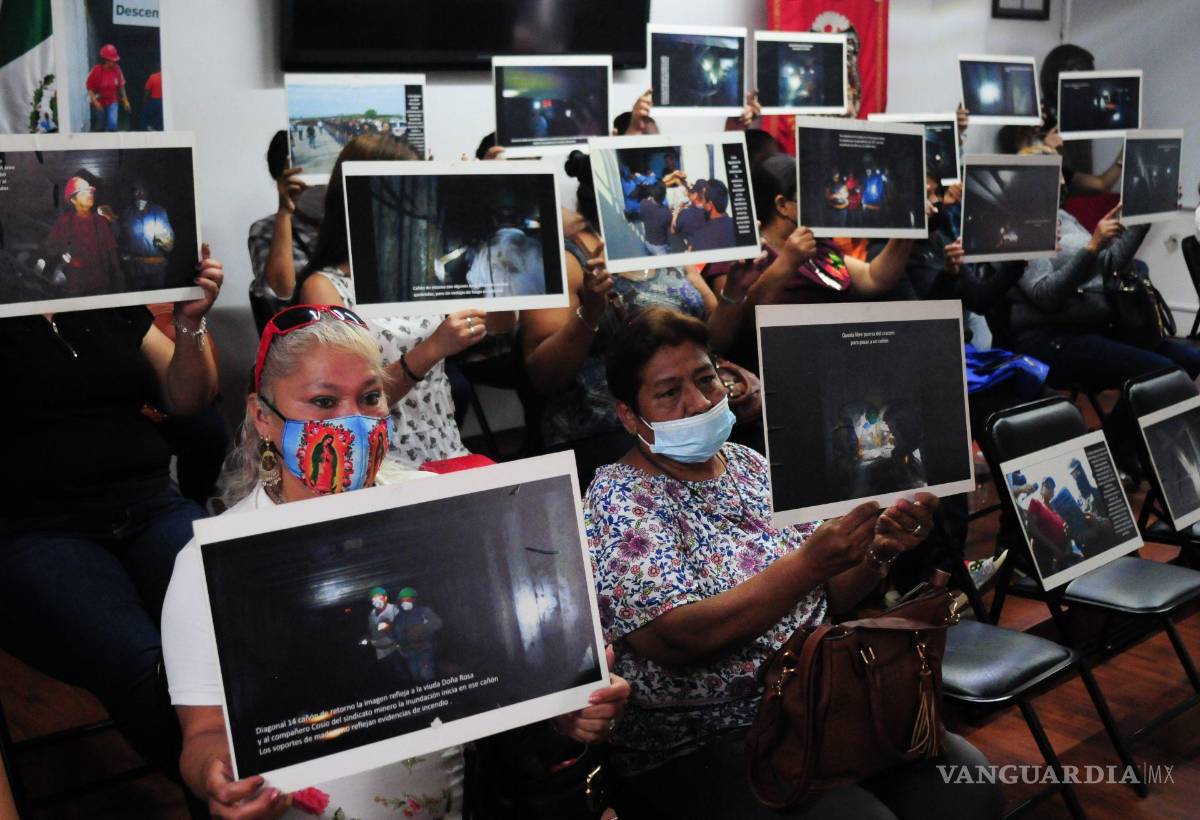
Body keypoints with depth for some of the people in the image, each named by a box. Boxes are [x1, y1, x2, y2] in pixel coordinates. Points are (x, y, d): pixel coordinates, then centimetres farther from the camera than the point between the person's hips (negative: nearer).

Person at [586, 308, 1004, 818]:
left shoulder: (752, 466, 8)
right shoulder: (620, 502, -10)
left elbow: (829, 598, 10)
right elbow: (675, 639, -23)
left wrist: (879, 550, -12)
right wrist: (810, 562, -30)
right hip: (696, 746, -5)